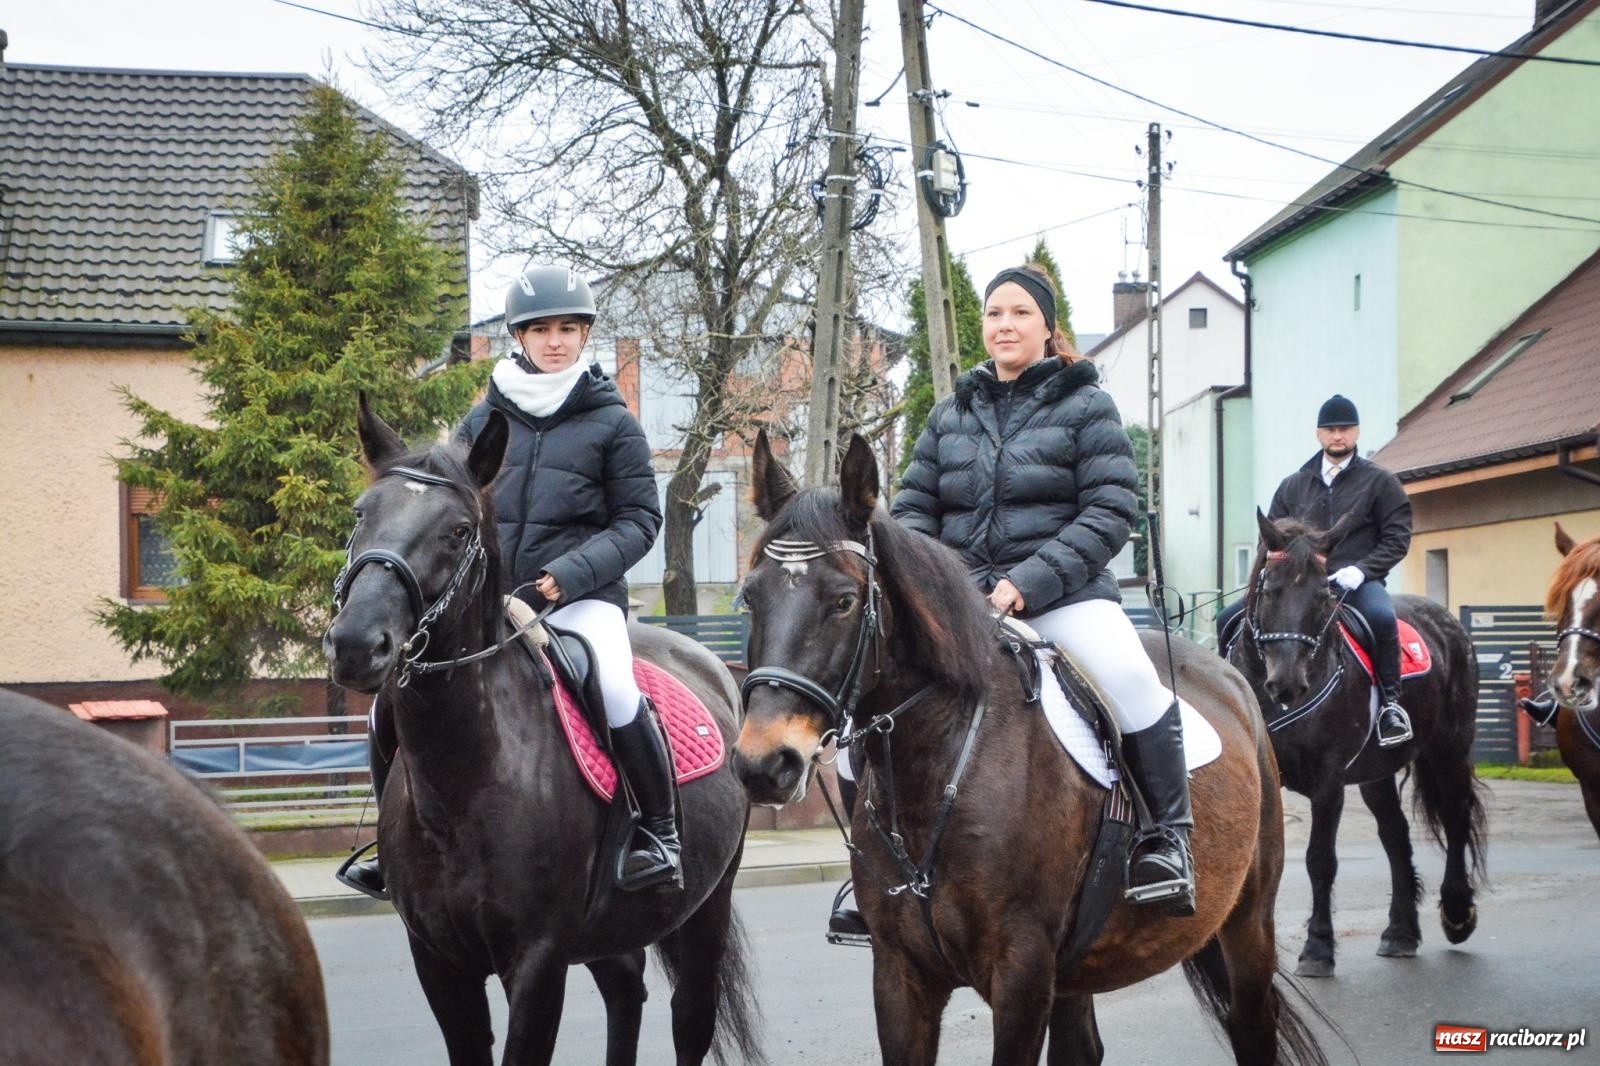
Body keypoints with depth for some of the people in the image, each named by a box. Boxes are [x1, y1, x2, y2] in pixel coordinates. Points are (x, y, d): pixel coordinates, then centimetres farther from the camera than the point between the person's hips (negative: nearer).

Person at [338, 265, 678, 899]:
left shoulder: (610, 422, 4)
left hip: (581, 598, -4)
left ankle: (659, 831, -16)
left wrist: (570, 574, -14)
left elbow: (638, 519, 0)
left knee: (613, 686, -33)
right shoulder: (483, 421, 13)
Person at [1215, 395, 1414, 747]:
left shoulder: (1379, 482, 7)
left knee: (1381, 615, -38)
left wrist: (1360, 569, -15)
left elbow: (1397, 538, 0)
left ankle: (1391, 702, -24)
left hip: (1356, 582, -4)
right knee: (1229, 619, -10)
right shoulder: (1293, 485, 17)